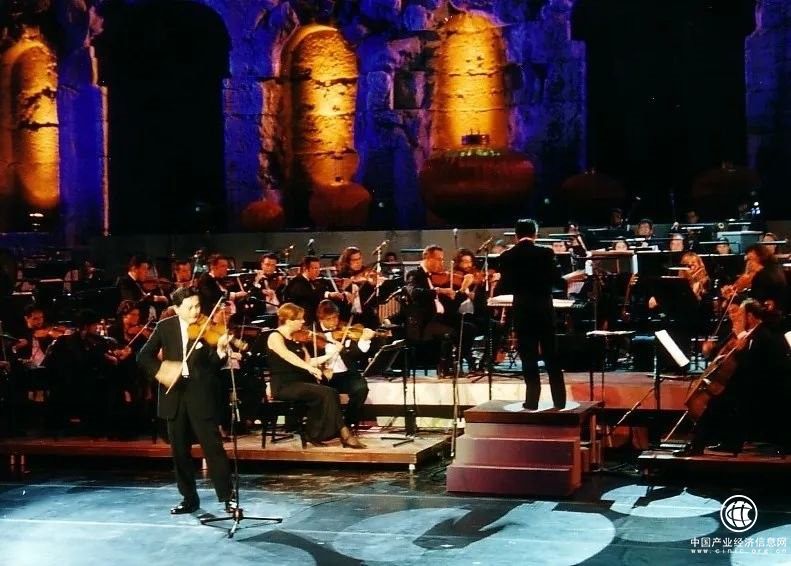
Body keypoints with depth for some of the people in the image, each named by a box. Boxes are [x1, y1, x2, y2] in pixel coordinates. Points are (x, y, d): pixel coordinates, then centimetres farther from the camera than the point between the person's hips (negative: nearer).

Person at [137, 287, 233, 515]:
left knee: (213, 446, -4)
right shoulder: (165, 327, 2)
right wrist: (160, 371, -12)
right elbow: (144, 356, 5)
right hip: (174, 392, 3)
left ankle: (227, 496, 2)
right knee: (180, 450, 9)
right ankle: (189, 498, 21)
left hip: (200, 393, -3)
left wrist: (220, 350, -31)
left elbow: (212, 366, -11)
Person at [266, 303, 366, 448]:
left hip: (300, 382, 7)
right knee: (328, 393, -24)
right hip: (284, 386, -7)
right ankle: (344, 434, -17)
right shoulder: (275, 337, -9)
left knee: (328, 395, -21)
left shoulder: (296, 338, 16)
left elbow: (309, 361, 12)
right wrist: (309, 368, -41)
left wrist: (332, 354, 3)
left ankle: (314, 434, -12)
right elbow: (288, 356, -28)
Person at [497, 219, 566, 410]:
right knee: (551, 356, 9)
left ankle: (532, 400, 2)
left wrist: (496, 287, 20)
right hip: (544, 310, 0)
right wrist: (568, 279, 17)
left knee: (528, 357, 5)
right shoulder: (545, 253, -6)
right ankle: (559, 400, 10)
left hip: (522, 312, 0)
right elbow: (556, 281, -4)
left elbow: (505, 287, -2)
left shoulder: (507, 256, -3)